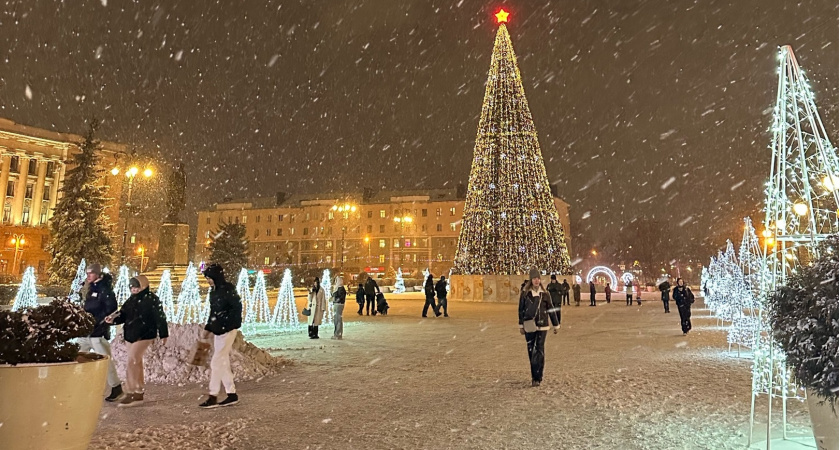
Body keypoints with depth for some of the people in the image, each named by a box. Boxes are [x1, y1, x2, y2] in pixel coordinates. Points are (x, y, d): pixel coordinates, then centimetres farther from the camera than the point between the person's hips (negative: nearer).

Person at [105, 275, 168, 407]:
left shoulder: (151, 299, -11)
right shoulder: (131, 300, 12)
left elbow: (160, 317, -11)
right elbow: (123, 315, 10)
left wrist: (163, 335, -10)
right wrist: (113, 319, -11)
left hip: (144, 335, -9)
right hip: (131, 335, 9)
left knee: (131, 363, -13)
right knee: (137, 364, 14)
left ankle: (132, 393, -6)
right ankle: (138, 393, 23)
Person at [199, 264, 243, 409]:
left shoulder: (228, 290, -14)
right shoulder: (214, 291, 11)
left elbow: (237, 307, -19)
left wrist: (224, 323, -21)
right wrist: (208, 328, 12)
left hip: (227, 330, -9)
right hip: (218, 331, 9)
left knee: (216, 363, -7)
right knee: (223, 363, 11)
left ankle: (213, 397, 0)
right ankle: (232, 394, 18)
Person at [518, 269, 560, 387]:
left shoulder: (545, 294, 3)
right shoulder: (525, 293, 1)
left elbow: (551, 310, 9)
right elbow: (521, 310, 5)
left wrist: (556, 325, 11)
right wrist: (521, 326, 5)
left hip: (542, 326, 0)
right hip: (529, 327, 1)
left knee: (539, 352, -6)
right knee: (531, 351, 6)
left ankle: (537, 378, -4)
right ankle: (534, 376, 18)